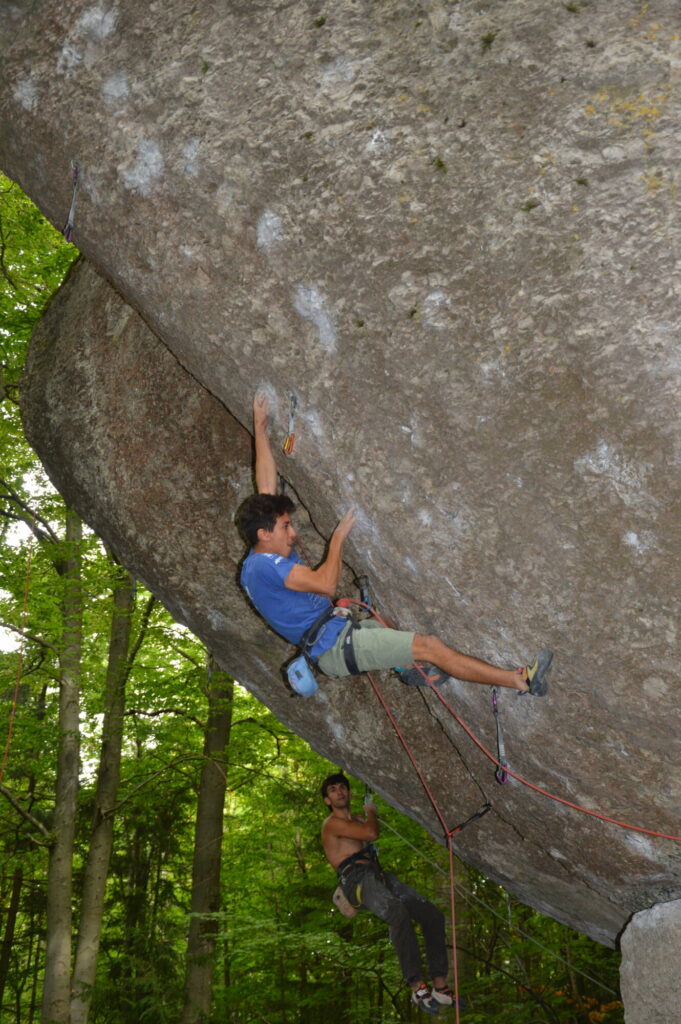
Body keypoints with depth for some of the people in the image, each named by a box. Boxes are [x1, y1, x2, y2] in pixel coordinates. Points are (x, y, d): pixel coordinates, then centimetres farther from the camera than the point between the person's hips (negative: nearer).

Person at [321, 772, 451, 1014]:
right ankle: (417, 987, -34)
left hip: (378, 874, 9)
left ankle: (440, 986, -8)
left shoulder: (357, 820, 28)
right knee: (399, 914, -36)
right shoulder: (332, 824, 2)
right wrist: (370, 811, 9)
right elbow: (371, 833, -8)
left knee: (432, 914, -8)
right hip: (356, 878, -8)